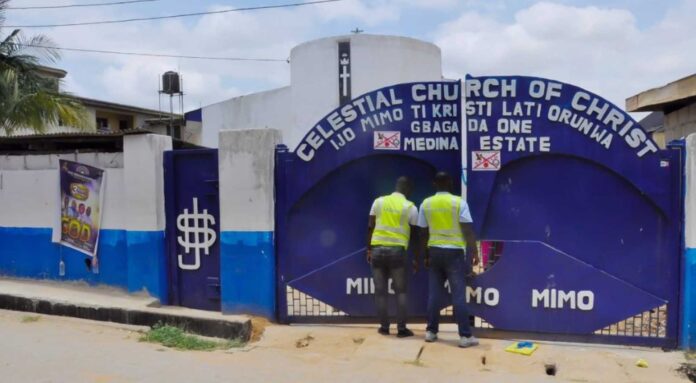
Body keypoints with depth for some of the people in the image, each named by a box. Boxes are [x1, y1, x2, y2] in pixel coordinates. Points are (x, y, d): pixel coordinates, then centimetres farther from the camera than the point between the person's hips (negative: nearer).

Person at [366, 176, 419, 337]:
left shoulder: (379, 201, 5)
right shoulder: (410, 207, -1)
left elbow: (370, 227, 4)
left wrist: (369, 249, 12)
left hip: (378, 249, 2)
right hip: (397, 250, -2)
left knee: (380, 291, 10)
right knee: (400, 291, 9)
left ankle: (384, 327, 15)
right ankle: (401, 328, 8)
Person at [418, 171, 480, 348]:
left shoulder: (426, 204, 2)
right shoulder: (459, 202, -7)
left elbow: (423, 233, 6)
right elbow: (468, 231, -10)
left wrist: (425, 255, 15)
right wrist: (475, 252, -4)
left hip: (435, 251, 3)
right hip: (454, 252, -3)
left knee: (434, 293, 10)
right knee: (458, 295, -2)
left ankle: (431, 331, 16)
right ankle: (465, 335, 1)